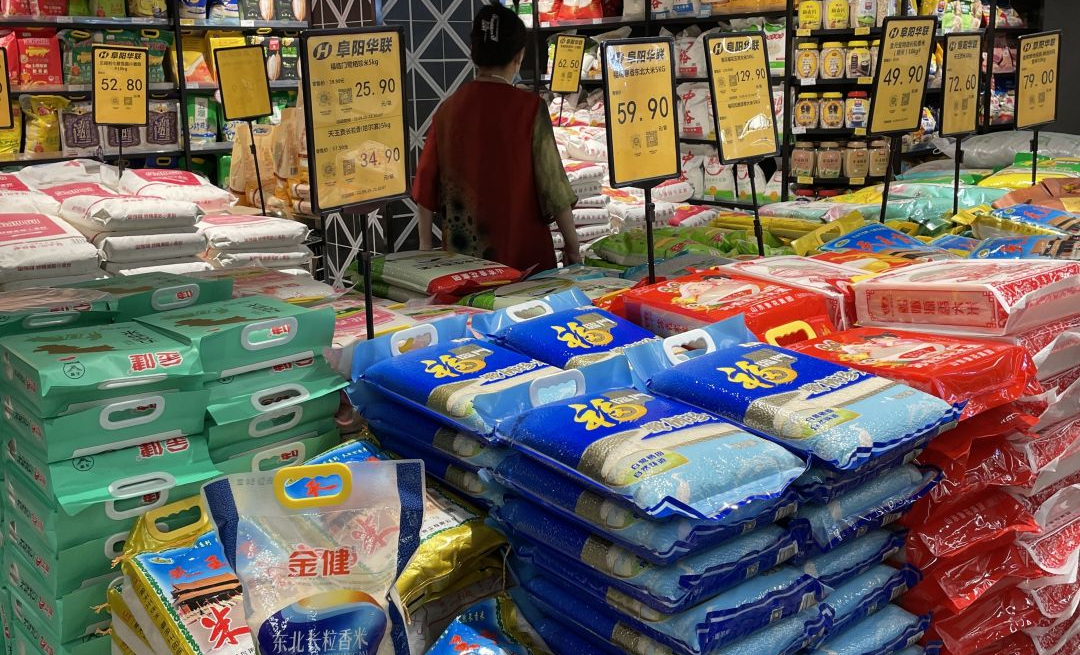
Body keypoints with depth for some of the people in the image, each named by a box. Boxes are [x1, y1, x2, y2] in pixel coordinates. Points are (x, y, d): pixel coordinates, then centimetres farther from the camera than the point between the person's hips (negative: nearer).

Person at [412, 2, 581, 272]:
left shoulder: (449, 108, 1)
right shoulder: (529, 108, -10)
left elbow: (426, 183, 5)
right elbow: (552, 183, -9)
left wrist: (425, 245, 15)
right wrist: (572, 245, 1)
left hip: (461, 252, 4)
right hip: (522, 252, -4)